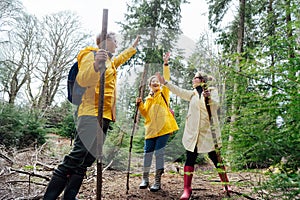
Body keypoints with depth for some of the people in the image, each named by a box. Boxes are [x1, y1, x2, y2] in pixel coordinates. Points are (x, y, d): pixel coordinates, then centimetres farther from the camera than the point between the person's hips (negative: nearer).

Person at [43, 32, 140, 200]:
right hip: (92, 114, -9)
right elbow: (82, 80, -20)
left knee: (87, 160, 6)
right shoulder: (92, 55, -4)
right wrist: (96, 65, -37)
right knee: (76, 157, -16)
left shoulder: (110, 60, 24)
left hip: (105, 116, 10)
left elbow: (121, 58, 48)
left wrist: (134, 47, 56)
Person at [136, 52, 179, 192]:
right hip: (151, 129, 4)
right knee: (147, 153, 6)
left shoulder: (164, 93, 7)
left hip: (163, 128, -4)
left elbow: (167, 79, -8)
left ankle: (157, 181, 4)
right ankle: (145, 179, 20)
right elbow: (145, 114, 11)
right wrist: (139, 104, -5)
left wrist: (165, 64, -16)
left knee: (159, 152, -5)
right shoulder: (148, 98, 17)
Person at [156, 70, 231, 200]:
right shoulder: (193, 94, 17)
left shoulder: (212, 91, 4)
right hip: (193, 132, 4)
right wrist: (164, 82, 5)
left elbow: (216, 105, -12)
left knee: (216, 158, 3)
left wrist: (209, 98, -33)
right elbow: (179, 91, 10)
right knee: (190, 159, -1)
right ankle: (187, 189, 1)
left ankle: (226, 184, 19)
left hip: (208, 131, -3)